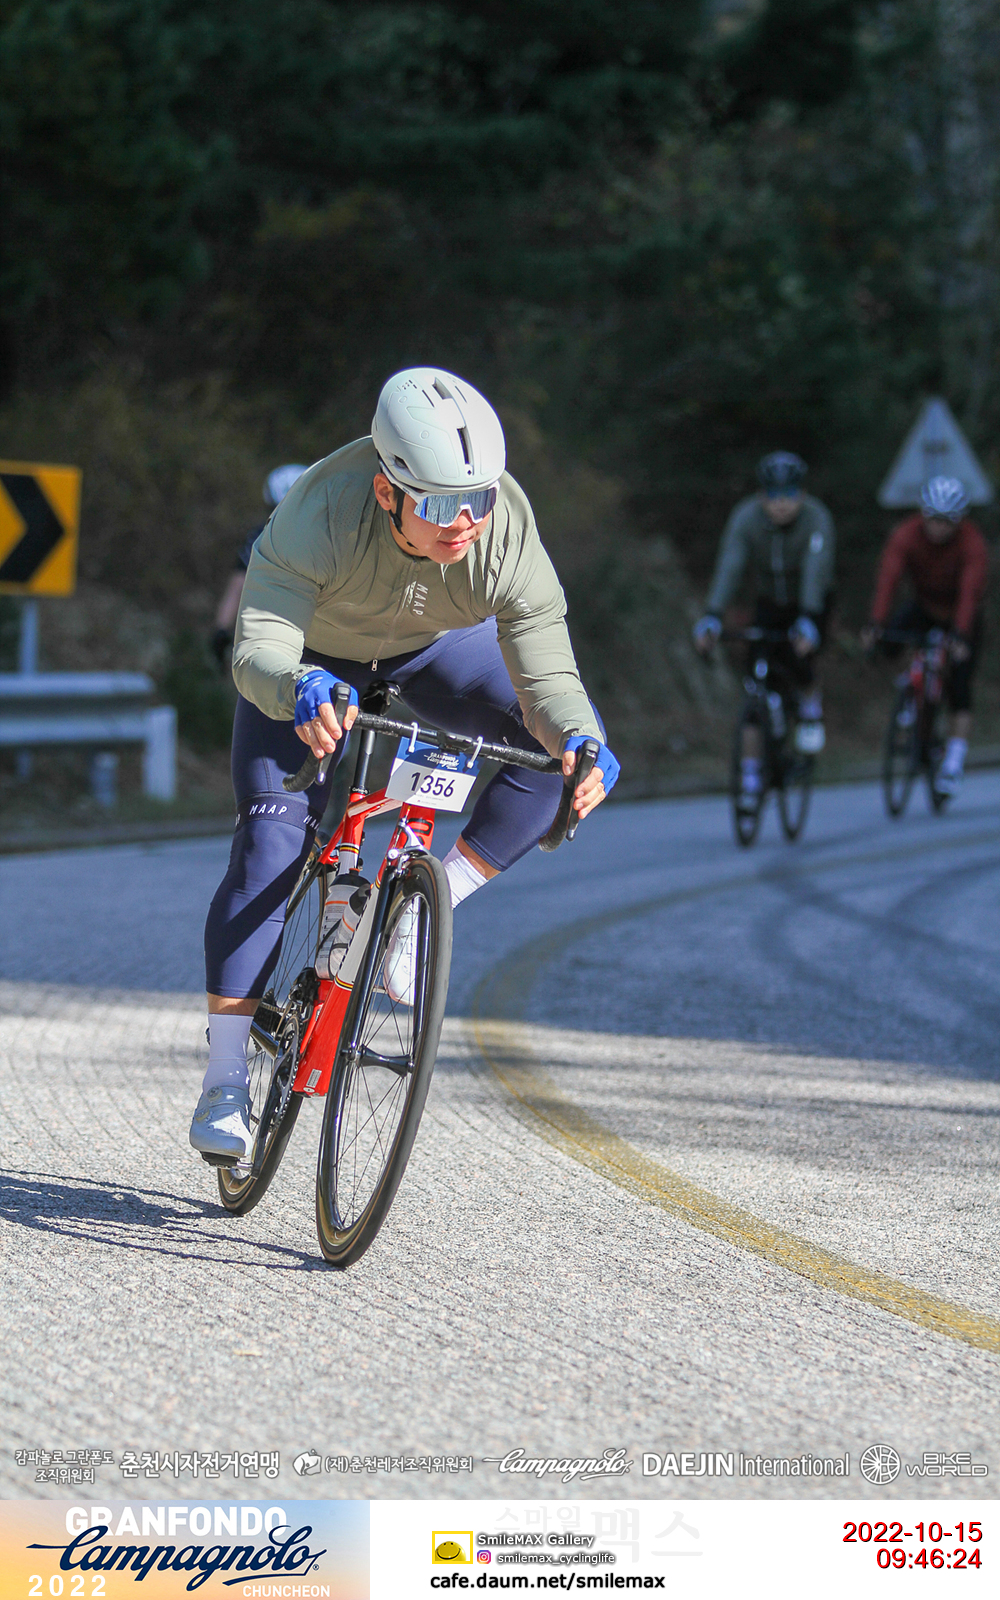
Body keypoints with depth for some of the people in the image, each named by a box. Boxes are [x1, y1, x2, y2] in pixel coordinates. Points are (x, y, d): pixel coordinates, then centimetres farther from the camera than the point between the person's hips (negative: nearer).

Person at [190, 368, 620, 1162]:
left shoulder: (508, 536, -36)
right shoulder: (324, 511, -43)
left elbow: (547, 672, -35)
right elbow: (257, 650, -49)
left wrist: (578, 738, -57)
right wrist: (303, 691, -71)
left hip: (433, 646, 3)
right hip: (314, 650, -3)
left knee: (567, 739, -19)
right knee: (273, 838, -16)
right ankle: (224, 1082, -9)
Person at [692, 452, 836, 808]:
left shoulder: (816, 519, -27)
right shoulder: (746, 518, -21)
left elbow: (815, 572, -38)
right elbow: (728, 569, -31)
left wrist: (807, 622, -53)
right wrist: (711, 619, -45)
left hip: (811, 605, -2)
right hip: (769, 604, 2)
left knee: (799, 659, -28)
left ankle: (811, 702, 7)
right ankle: (750, 772, -5)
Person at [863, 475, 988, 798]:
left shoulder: (972, 543, -29)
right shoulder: (906, 536, -24)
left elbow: (970, 590, -40)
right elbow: (887, 578, -35)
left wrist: (960, 635, -54)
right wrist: (876, 625, -49)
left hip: (961, 615, -3)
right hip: (924, 608, 3)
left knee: (959, 689, -14)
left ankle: (954, 762, -9)